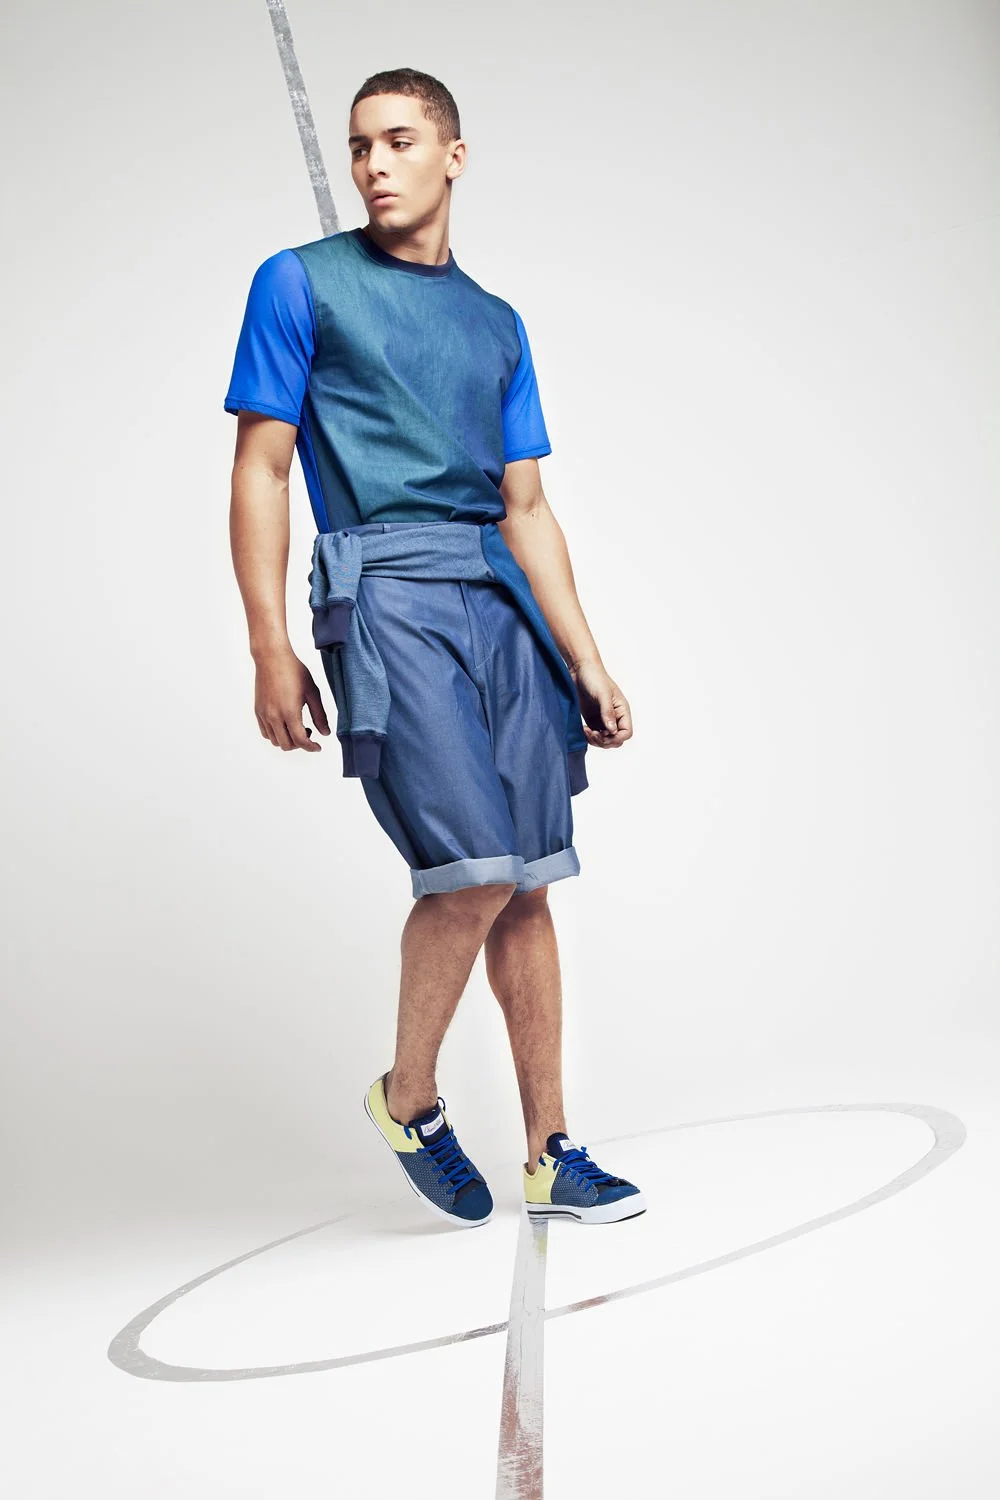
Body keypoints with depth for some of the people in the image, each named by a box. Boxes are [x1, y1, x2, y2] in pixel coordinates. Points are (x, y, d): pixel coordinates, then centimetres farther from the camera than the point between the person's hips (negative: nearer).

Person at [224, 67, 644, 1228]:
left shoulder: (496, 324, 20)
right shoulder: (300, 283, 7)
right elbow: (261, 470, 1)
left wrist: (584, 657, 11)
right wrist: (271, 651, -8)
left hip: (502, 601, 5)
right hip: (385, 596, -5)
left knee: (525, 886, 2)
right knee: (474, 871, -16)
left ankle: (550, 1157, 13)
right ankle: (407, 1098, 10)